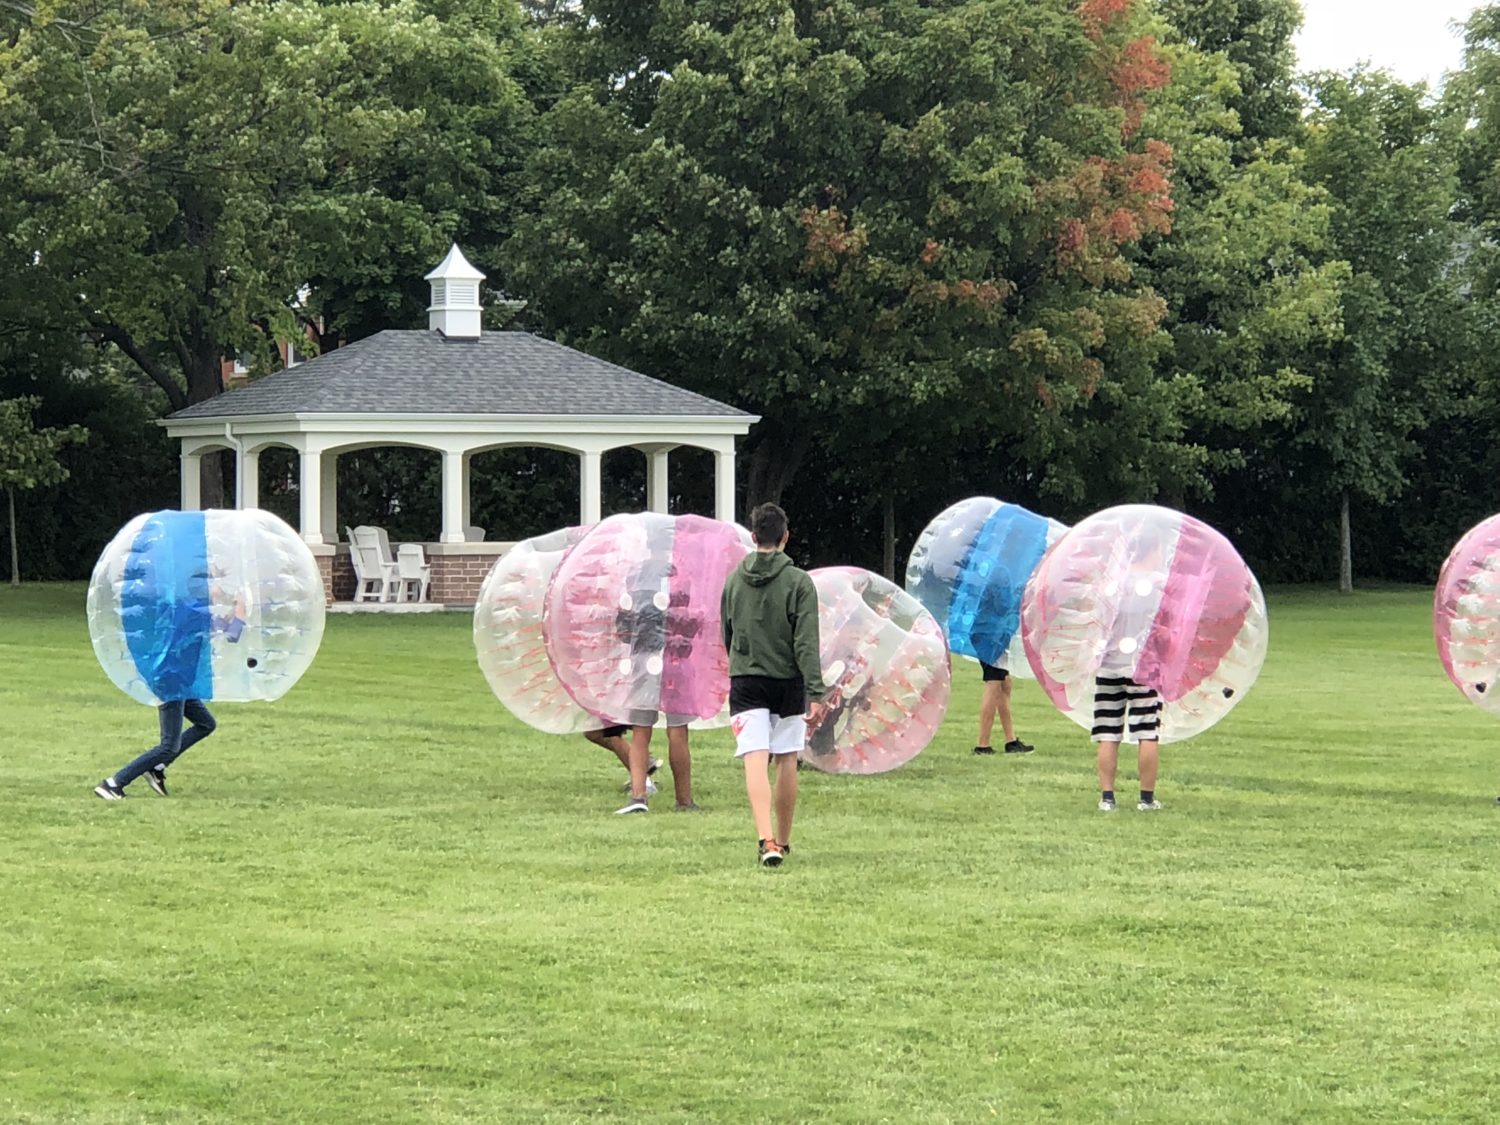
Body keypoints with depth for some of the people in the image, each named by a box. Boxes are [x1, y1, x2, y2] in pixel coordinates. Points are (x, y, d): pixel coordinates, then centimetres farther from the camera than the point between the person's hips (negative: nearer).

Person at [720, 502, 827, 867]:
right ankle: (783, 840, 23)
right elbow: (806, 644, -11)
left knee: (755, 761, -9)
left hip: (745, 682, 1)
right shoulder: (799, 582, -6)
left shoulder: (734, 580, 5)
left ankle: (766, 839, -26)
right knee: (786, 761, 12)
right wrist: (817, 694, -12)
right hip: (788, 682, -1)